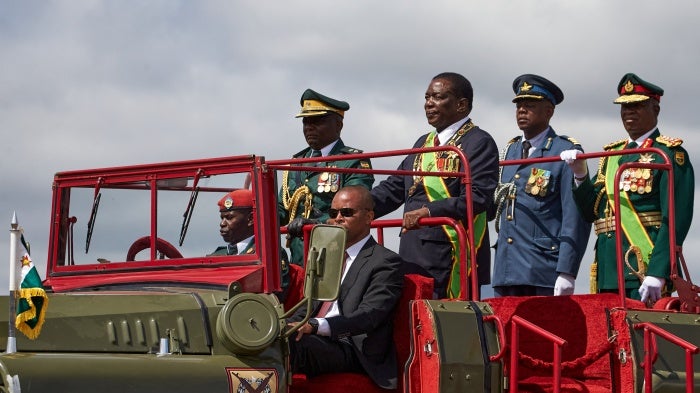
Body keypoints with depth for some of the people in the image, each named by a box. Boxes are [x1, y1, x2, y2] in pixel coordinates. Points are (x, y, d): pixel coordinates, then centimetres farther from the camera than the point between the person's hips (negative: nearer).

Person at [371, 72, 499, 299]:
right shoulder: (424, 143, 21)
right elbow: (394, 188, 20)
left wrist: (429, 211, -27)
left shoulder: (479, 143, -5)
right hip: (412, 256, 8)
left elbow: (478, 197, -18)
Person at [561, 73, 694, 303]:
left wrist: (657, 273, -22)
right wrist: (580, 175, -1)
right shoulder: (611, 155, 20)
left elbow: (676, 219, -13)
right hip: (608, 271, 7)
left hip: (645, 267, -7)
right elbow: (591, 212, 17)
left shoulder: (670, 154, -2)